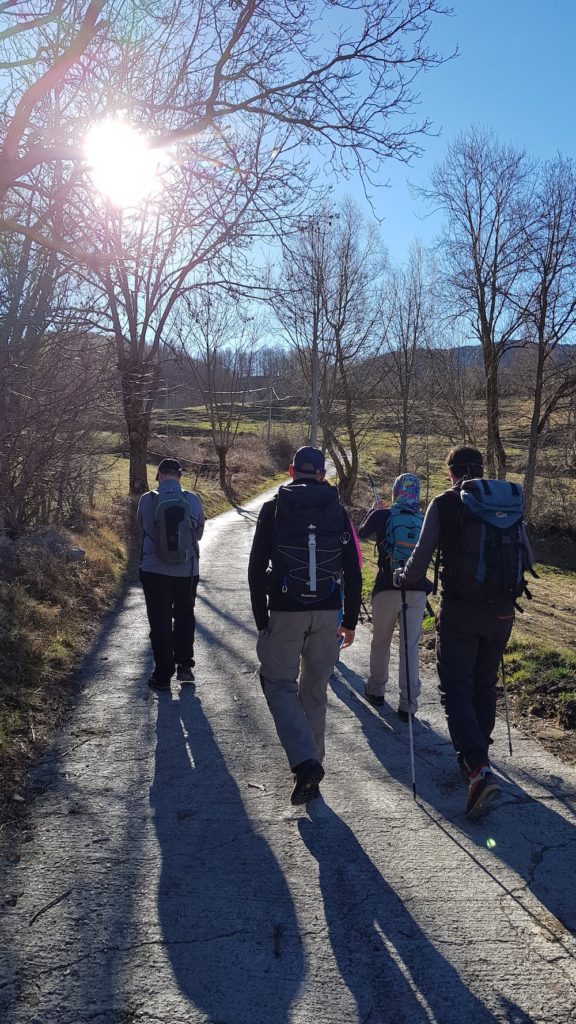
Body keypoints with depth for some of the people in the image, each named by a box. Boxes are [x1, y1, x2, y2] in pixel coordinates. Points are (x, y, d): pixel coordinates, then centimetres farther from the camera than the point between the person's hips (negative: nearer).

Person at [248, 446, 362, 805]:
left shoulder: (274, 508, -1)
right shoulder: (337, 511, 4)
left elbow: (257, 568, -4)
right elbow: (353, 571, 3)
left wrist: (261, 620, 3)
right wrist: (350, 621, 10)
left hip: (284, 612, -2)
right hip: (327, 613, 3)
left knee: (280, 683, 8)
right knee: (315, 689, 13)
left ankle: (304, 761, -10)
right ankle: (312, 771, 20)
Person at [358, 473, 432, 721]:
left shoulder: (382, 515, -2)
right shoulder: (424, 520, 3)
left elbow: (362, 534, 18)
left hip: (387, 588, -1)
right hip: (417, 590, 1)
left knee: (381, 641, 17)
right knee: (410, 647, 6)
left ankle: (376, 691, 31)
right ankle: (408, 705, 6)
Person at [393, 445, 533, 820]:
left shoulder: (443, 504, -5)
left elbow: (421, 557, -6)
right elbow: (527, 557, 8)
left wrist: (402, 578, 15)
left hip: (458, 611, -4)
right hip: (500, 610, 4)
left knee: (457, 691, 1)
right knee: (485, 686, 20)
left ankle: (479, 769, -15)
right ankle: (477, 756, 33)